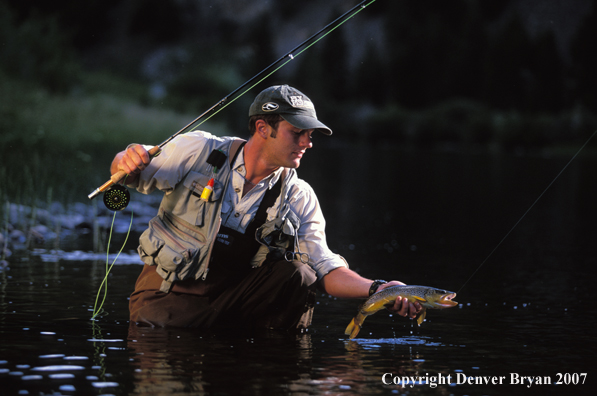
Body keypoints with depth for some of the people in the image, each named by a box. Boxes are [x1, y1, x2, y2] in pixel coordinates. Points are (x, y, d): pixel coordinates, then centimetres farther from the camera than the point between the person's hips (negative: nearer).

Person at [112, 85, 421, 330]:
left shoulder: (299, 200, 0)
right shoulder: (198, 151, -6)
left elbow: (325, 268, -7)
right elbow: (132, 174, 2)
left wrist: (376, 290, -24)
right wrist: (126, 163, -24)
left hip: (232, 296, 3)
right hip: (169, 291, -3)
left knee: (297, 275, -20)